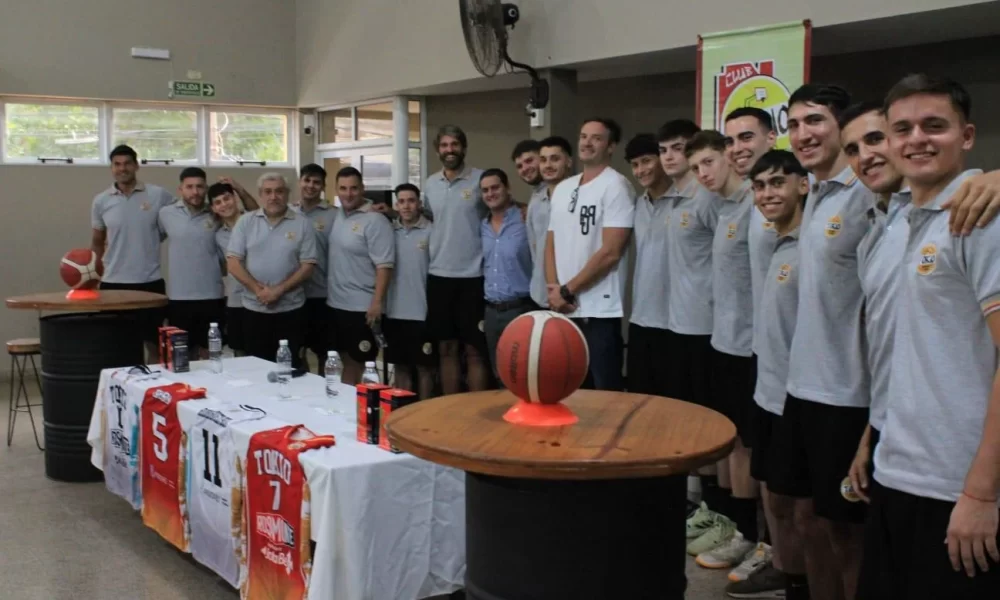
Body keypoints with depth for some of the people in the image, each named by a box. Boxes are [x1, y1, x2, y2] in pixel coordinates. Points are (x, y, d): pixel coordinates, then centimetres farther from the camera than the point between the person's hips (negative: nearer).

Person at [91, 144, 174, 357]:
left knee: (155, 343, 7)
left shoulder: (158, 195, -3)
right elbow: (97, 243, 13)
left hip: (150, 281, -1)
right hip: (113, 283, 2)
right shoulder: (101, 201, 4)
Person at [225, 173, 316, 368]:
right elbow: (233, 262, -1)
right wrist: (258, 289, -12)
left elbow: (308, 267, -4)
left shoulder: (302, 224, 0)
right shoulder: (245, 222, 3)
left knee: (290, 366, 4)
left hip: (290, 309, -1)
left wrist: (278, 290, -14)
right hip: (254, 308, 1)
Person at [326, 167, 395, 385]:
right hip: (336, 304, 7)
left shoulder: (375, 221, -14)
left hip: (363, 307, -7)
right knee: (347, 362, 17)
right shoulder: (336, 216, 8)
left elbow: (384, 266, -18)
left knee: (361, 365, 1)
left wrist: (377, 302, -21)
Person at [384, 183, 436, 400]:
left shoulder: (431, 231, -7)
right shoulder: (389, 230, 5)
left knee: (424, 366, 7)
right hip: (395, 312, 4)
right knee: (400, 366, 13)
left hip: (422, 312, -4)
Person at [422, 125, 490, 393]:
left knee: (475, 350, 2)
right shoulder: (430, 184, 10)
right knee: (447, 348, 12)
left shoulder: (481, 179, -5)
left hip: (472, 276, -5)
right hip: (438, 275, 5)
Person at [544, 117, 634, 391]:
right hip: (562, 309, 7)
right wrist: (553, 289, -2)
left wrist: (567, 291, -11)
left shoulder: (616, 186, -7)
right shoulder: (562, 188, 14)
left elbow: (611, 252, -14)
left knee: (605, 394, -1)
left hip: (599, 311, -6)